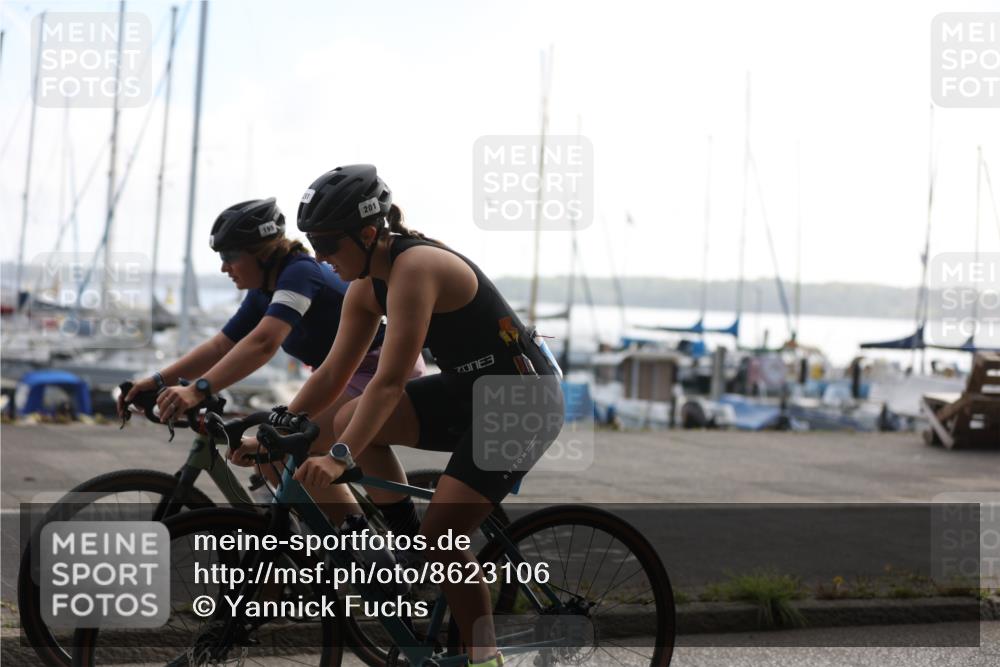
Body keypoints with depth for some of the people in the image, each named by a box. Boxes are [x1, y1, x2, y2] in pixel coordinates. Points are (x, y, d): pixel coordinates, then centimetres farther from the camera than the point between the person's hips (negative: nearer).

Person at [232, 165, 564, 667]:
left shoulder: (415, 267, -25)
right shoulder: (367, 286, 2)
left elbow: (389, 382, -32)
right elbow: (333, 372, 5)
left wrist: (340, 457, -37)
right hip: (467, 392, 9)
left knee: (442, 538, -14)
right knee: (347, 424, -5)